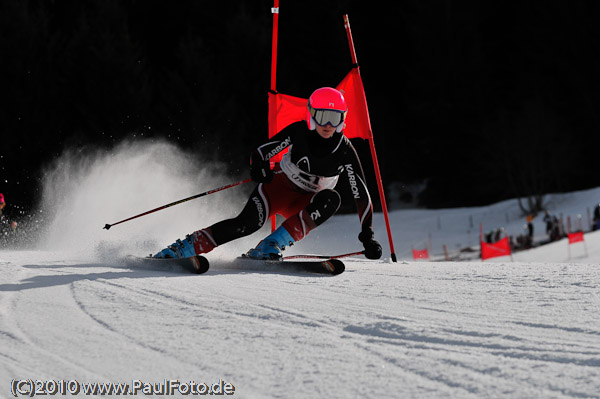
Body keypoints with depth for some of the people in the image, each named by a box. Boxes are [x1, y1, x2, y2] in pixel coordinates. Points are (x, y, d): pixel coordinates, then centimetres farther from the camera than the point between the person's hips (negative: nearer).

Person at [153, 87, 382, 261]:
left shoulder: (345, 152, -19)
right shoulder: (299, 132, -18)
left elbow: (361, 194, -16)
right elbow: (261, 152, -13)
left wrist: (367, 236, -25)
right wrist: (258, 167, -38)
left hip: (305, 204, 2)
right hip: (279, 186, -2)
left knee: (331, 200, -32)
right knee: (248, 223, -29)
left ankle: (272, 245, -31)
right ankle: (186, 246, -20)